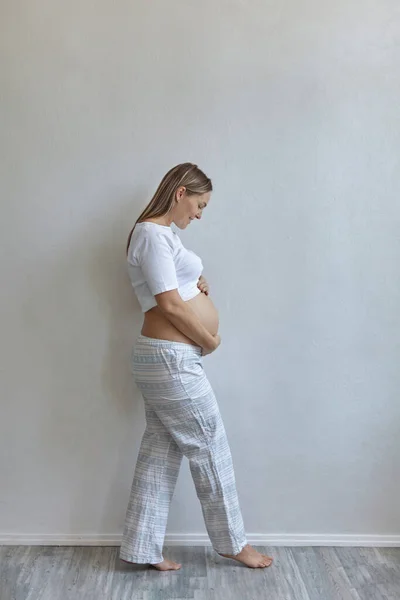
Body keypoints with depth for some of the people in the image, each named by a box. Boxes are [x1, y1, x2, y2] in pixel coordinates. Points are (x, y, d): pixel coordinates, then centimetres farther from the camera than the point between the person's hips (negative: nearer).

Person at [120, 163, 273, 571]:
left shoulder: (161, 233, 16)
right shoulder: (153, 233, -16)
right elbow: (169, 304, -21)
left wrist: (199, 287, 3)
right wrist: (209, 340, -10)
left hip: (168, 358, 10)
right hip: (171, 359, -10)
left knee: (160, 451, 14)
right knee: (210, 448, 5)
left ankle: (142, 549, 26)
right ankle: (232, 543, 25)